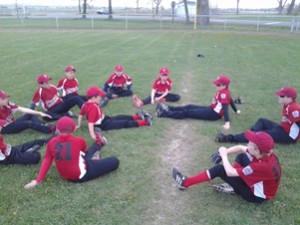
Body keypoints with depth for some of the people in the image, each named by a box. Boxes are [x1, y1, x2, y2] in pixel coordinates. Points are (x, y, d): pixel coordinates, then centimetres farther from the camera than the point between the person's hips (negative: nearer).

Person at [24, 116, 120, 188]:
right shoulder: (79, 140, -14)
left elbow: (46, 161, -9)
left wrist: (38, 180, -4)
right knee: (114, 161, 1)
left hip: (66, 176, 6)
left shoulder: (51, 143, -8)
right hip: (82, 174, -6)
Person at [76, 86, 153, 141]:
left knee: (121, 117, 18)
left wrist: (79, 125, 20)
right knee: (125, 123, -5)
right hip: (103, 125, -10)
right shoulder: (93, 107, -32)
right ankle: (145, 122, -1)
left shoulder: (86, 104, -2)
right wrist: (92, 135, -42)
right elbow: (90, 122, -37)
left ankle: (138, 116, 29)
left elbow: (81, 114, 8)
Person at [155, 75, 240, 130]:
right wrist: (236, 111, 35)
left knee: (187, 112, -9)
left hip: (214, 114, -10)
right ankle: (168, 108, 12)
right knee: (190, 107, 10)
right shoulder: (224, 91, 7)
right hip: (212, 109, 10)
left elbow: (225, 107, -31)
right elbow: (231, 101, 20)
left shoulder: (223, 93, -23)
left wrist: (227, 122, -39)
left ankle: (164, 113, -8)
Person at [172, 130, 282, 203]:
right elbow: (240, 148, -1)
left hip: (257, 195, -8)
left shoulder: (263, 166, -37)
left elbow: (230, 172, -29)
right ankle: (235, 185, 7)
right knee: (241, 156, 9)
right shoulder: (266, 153, -16)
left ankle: (186, 182, -4)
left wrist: (224, 154, -15)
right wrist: (224, 152, -15)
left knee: (220, 169, -14)